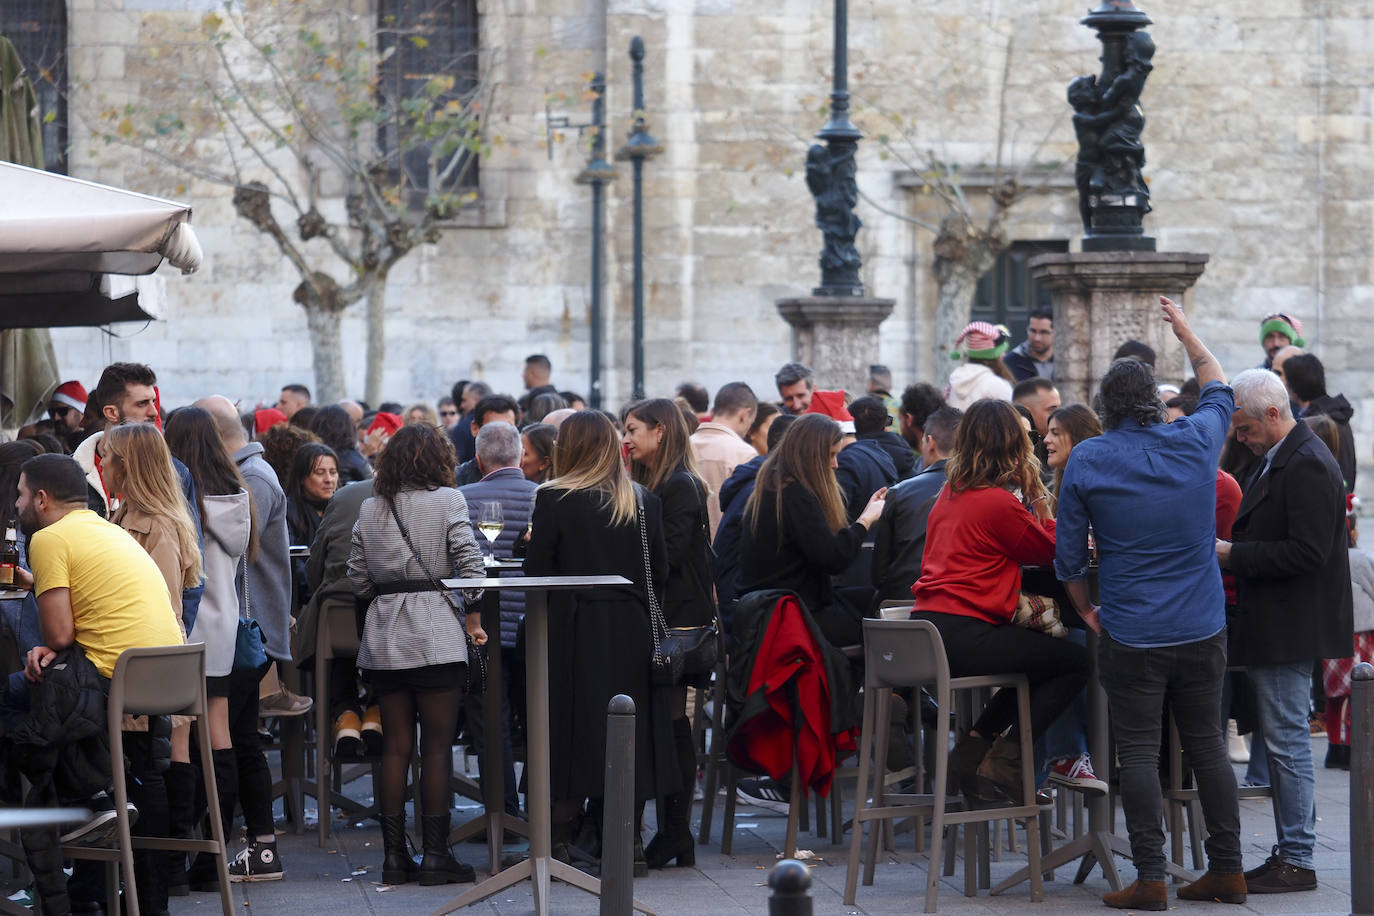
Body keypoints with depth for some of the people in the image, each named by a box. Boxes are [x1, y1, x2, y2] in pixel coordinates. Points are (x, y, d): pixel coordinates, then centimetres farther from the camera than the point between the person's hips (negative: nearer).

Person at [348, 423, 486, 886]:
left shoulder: (370, 509, 10)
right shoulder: (447, 501, -3)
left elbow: (358, 575, 9)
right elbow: (469, 562, -8)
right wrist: (474, 619, 1)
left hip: (383, 638, 4)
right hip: (436, 633, -4)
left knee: (395, 747, 7)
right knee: (437, 747, -1)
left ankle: (394, 855, 8)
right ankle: (436, 855, -1)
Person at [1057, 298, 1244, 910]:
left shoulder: (1087, 461, -5)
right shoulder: (1196, 442, 0)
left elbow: (1067, 555, -1)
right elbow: (1219, 390, 24)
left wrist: (1086, 611, 14)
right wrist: (1186, 334, 35)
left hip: (1132, 633, -3)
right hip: (1203, 629, 3)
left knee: (1139, 753, 0)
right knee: (1208, 745, 11)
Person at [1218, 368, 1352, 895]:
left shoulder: (1308, 465, -18)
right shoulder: (1278, 461, 15)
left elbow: (1307, 552, -24)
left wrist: (1232, 554, -18)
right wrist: (1229, 549, 8)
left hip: (1289, 630, -10)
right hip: (1277, 628, 10)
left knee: (1286, 739, -6)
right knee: (1283, 739, 13)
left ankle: (1295, 861, -1)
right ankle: (1292, 853, 19)